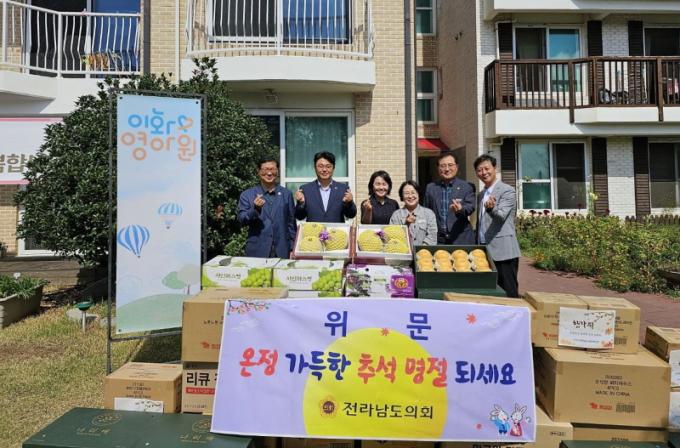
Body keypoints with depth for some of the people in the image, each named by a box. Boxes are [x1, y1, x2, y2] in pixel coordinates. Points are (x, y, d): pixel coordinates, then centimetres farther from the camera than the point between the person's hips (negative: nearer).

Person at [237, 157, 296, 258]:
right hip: (256, 252, -1)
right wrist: (255, 209, -20)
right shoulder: (247, 195, 4)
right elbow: (242, 220, -2)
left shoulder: (286, 194, 8)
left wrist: (292, 249, 5)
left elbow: (291, 223, 9)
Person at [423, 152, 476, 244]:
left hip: (461, 239, -1)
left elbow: (470, 207, -7)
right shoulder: (430, 188, 11)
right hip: (437, 240, 2)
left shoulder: (467, 187, 4)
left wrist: (460, 209, -31)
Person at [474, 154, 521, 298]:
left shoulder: (507, 191, -6)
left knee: (509, 294, -4)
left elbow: (501, 216, -20)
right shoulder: (481, 195, 17)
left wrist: (491, 207, -41)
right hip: (485, 251, 7)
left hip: (503, 252, -7)